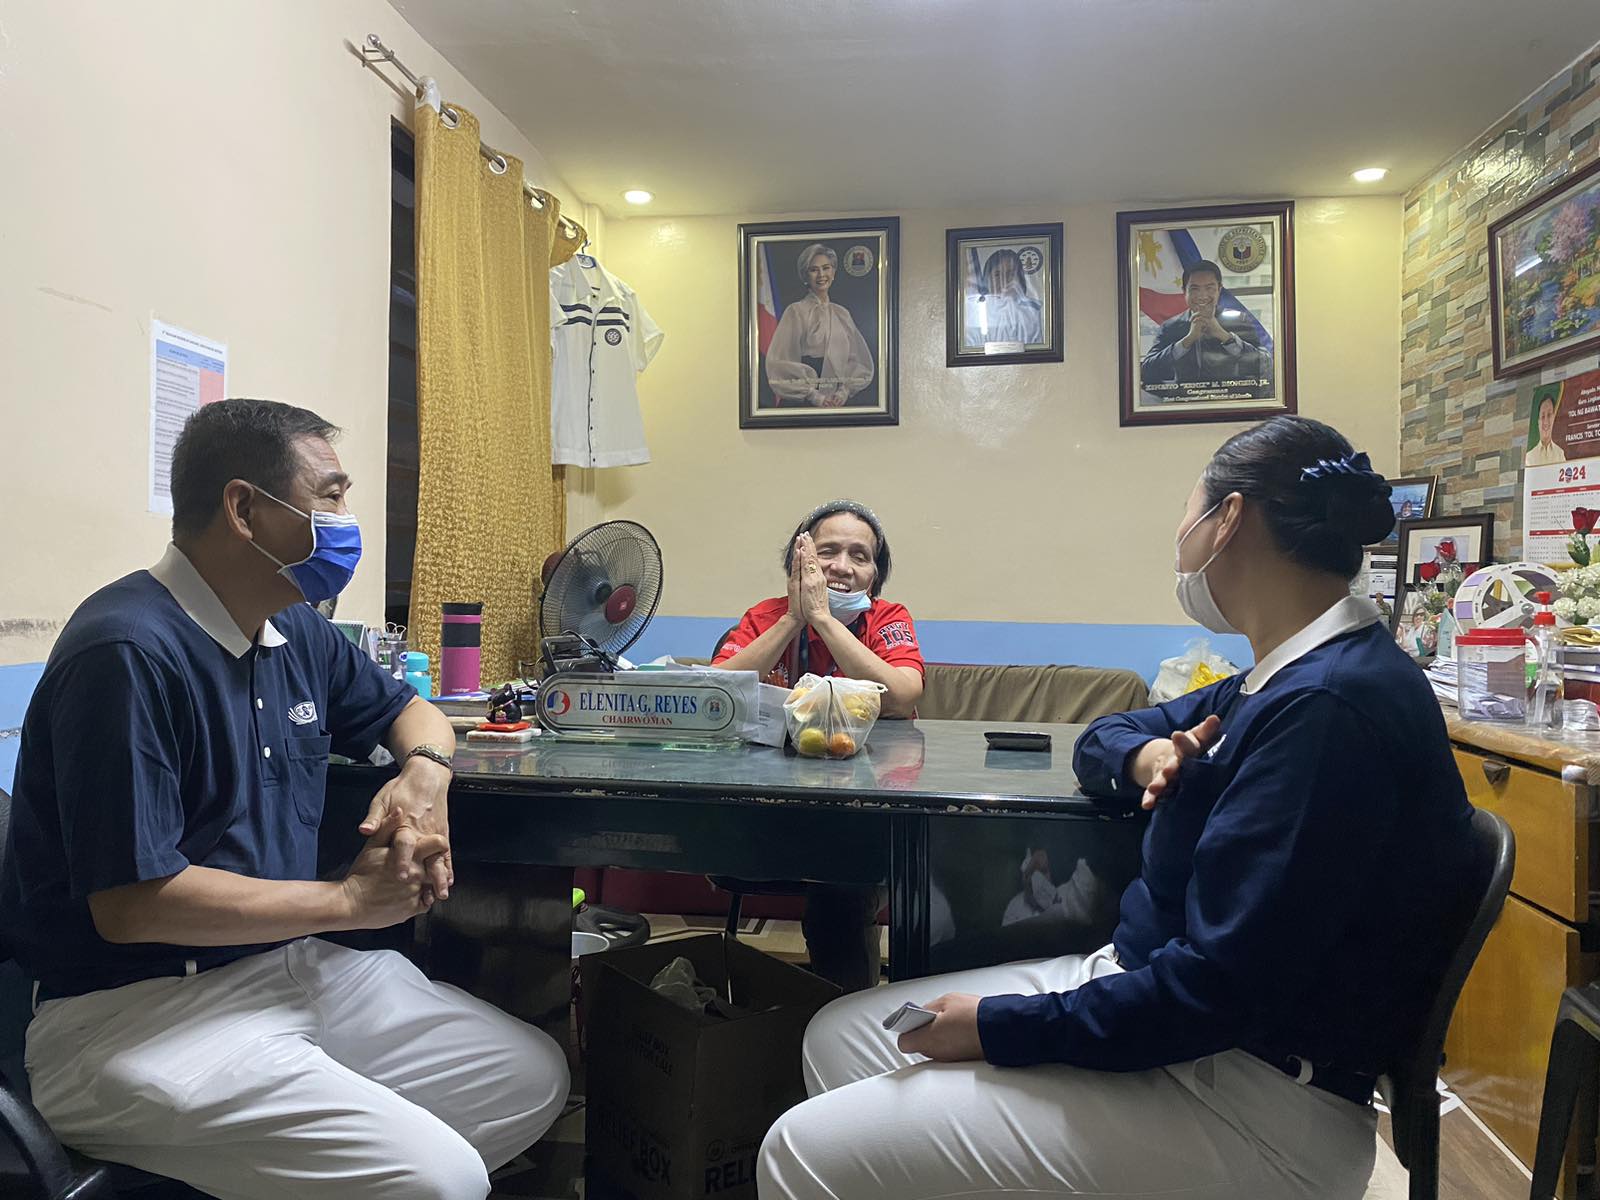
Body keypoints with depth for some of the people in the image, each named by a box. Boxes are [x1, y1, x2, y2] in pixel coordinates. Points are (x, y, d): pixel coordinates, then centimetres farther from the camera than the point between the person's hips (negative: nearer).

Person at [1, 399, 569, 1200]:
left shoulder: (297, 635, 7)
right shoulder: (131, 652, -20)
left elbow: (408, 711, 24)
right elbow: (132, 905, -23)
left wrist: (424, 773, -1)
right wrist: (352, 899, -13)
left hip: (292, 967, 9)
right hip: (137, 1014, -9)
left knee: (535, 1076, 4)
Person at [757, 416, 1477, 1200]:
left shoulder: (1328, 706, -23)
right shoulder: (1288, 678, 10)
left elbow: (1219, 985, -27)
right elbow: (1099, 738, 21)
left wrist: (1001, 1026, -17)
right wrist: (1145, 754, -3)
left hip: (1249, 1098, -9)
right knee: (839, 1037, 9)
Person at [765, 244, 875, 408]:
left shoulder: (842, 314, 11)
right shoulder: (795, 311, -3)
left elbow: (858, 359, 11)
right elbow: (781, 363, -10)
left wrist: (845, 391, -5)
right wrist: (814, 396, -15)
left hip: (839, 402, 4)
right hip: (802, 403, -4)